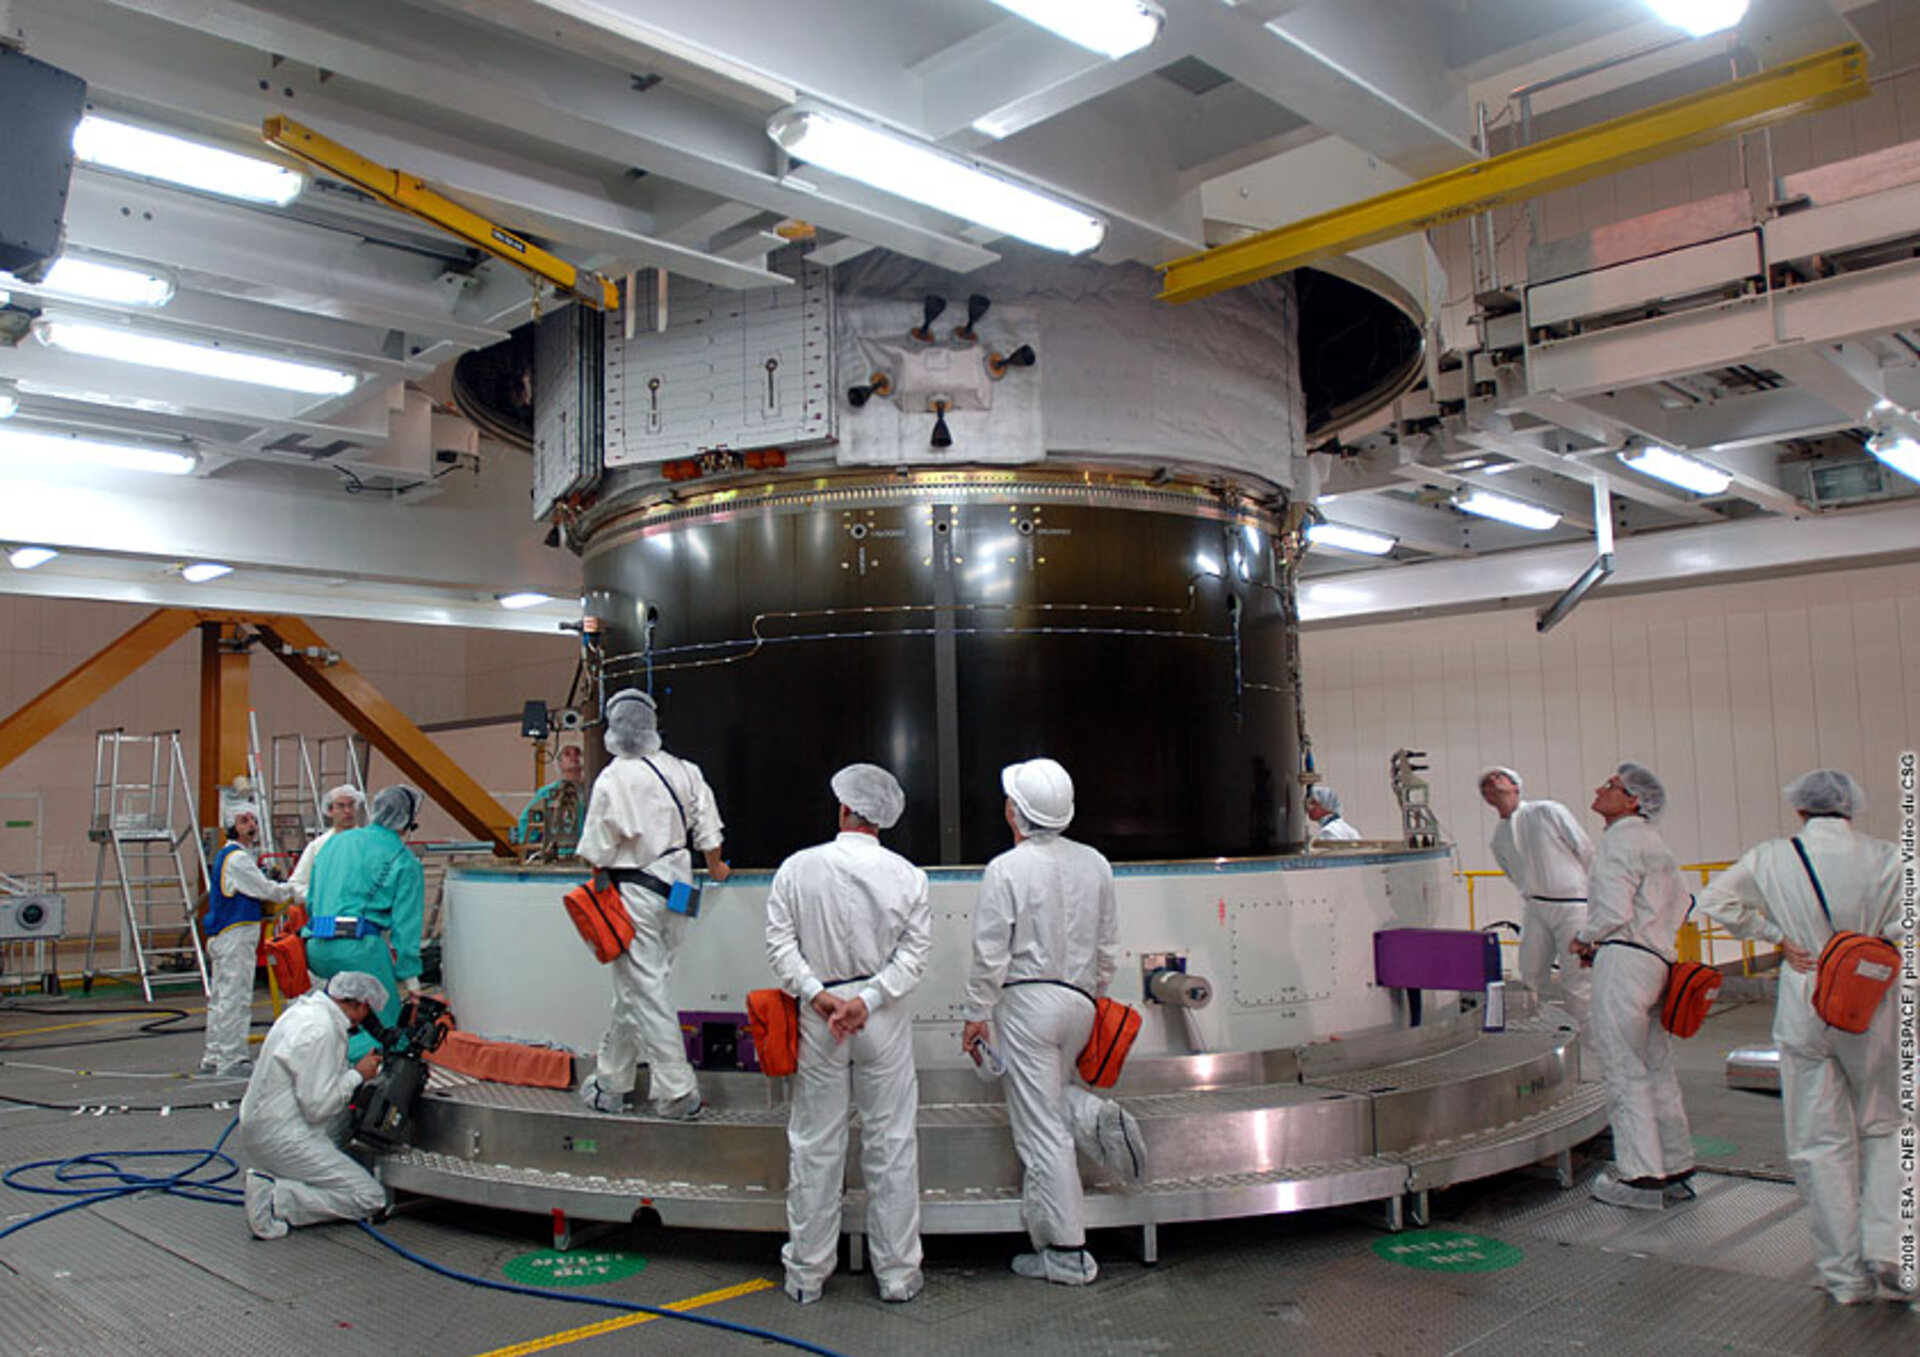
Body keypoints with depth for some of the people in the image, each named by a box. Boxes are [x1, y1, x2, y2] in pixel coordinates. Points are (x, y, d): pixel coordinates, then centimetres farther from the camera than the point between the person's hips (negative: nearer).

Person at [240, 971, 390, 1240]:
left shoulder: (305, 1008, 9)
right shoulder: (321, 1030, -21)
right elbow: (317, 1106, -22)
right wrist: (357, 1075, -9)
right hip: (282, 1140, -10)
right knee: (370, 1198, -9)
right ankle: (275, 1197, -14)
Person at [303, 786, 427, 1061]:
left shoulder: (337, 842, 20)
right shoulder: (404, 861, 2)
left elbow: (311, 901, 25)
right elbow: (406, 922, -1)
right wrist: (410, 977, 2)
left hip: (316, 949, 7)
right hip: (358, 946, -7)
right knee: (384, 1021, 0)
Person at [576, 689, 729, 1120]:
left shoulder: (611, 780, -15)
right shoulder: (685, 772, -1)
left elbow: (596, 854, -12)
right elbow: (708, 834, 5)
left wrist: (599, 870, 10)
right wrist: (715, 866, 24)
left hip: (635, 894, -6)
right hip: (677, 888, 6)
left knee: (647, 991, 1)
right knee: (632, 989, 19)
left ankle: (678, 1092, 3)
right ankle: (610, 1081, 31)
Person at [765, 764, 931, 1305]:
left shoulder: (798, 868, -5)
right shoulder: (907, 876, -5)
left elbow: (780, 942, -7)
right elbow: (914, 953, -7)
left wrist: (817, 994, -11)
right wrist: (866, 999, -12)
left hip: (816, 1017, 0)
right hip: (886, 1021, 0)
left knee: (814, 1144, 10)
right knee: (891, 1144, 9)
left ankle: (806, 1272, 20)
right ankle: (897, 1273, 17)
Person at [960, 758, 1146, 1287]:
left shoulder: (1006, 869, -12)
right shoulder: (1094, 865, 5)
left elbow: (991, 955, -12)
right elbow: (1109, 948, 11)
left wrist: (976, 1016, -2)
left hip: (1028, 1000, -6)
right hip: (1079, 1001, 6)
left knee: (1040, 1129, 0)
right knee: (1047, 1095, 26)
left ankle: (1065, 1254, 5)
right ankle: (1097, 1118, -3)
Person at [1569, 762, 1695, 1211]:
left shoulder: (1621, 839, -9)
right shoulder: (1654, 843, 20)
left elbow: (1614, 912, -18)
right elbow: (1680, 908, 23)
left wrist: (1583, 939, 0)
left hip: (1623, 959, -10)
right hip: (1656, 960, 10)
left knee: (1624, 1071, -4)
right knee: (1656, 1069, 14)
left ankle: (1640, 1177, -1)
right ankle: (1675, 1170, 21)